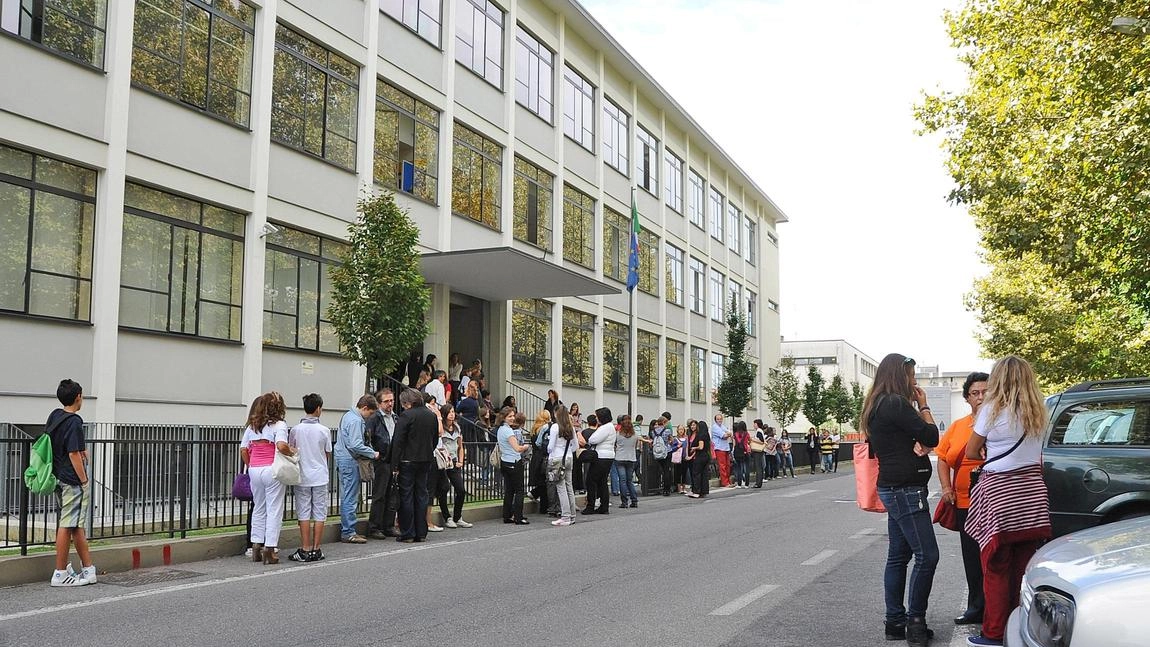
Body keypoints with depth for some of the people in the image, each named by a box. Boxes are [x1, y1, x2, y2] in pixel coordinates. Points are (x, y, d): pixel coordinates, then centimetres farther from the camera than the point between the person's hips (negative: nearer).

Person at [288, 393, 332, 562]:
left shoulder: (295, 430, -4)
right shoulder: (324, 431, -5)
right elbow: (328, 455, 5)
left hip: (302, 477, 1)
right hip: (320, 477, 0)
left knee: (304, 514, 4)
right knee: (319, 514, 6)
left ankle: (305, 550, 4)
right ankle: (316, 550, 7)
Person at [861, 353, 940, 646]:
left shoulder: (878, 405, 15)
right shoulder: (896, 403, -15)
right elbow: (931, 436, -11)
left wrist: (920, 444, -8)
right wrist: (923, 405, 2)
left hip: (894, 489, 10)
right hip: (906, 489, -10)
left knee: (898, 556, 11)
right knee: (927, 556, -7)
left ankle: (895, 622, 16)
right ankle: (915, 622, -1)